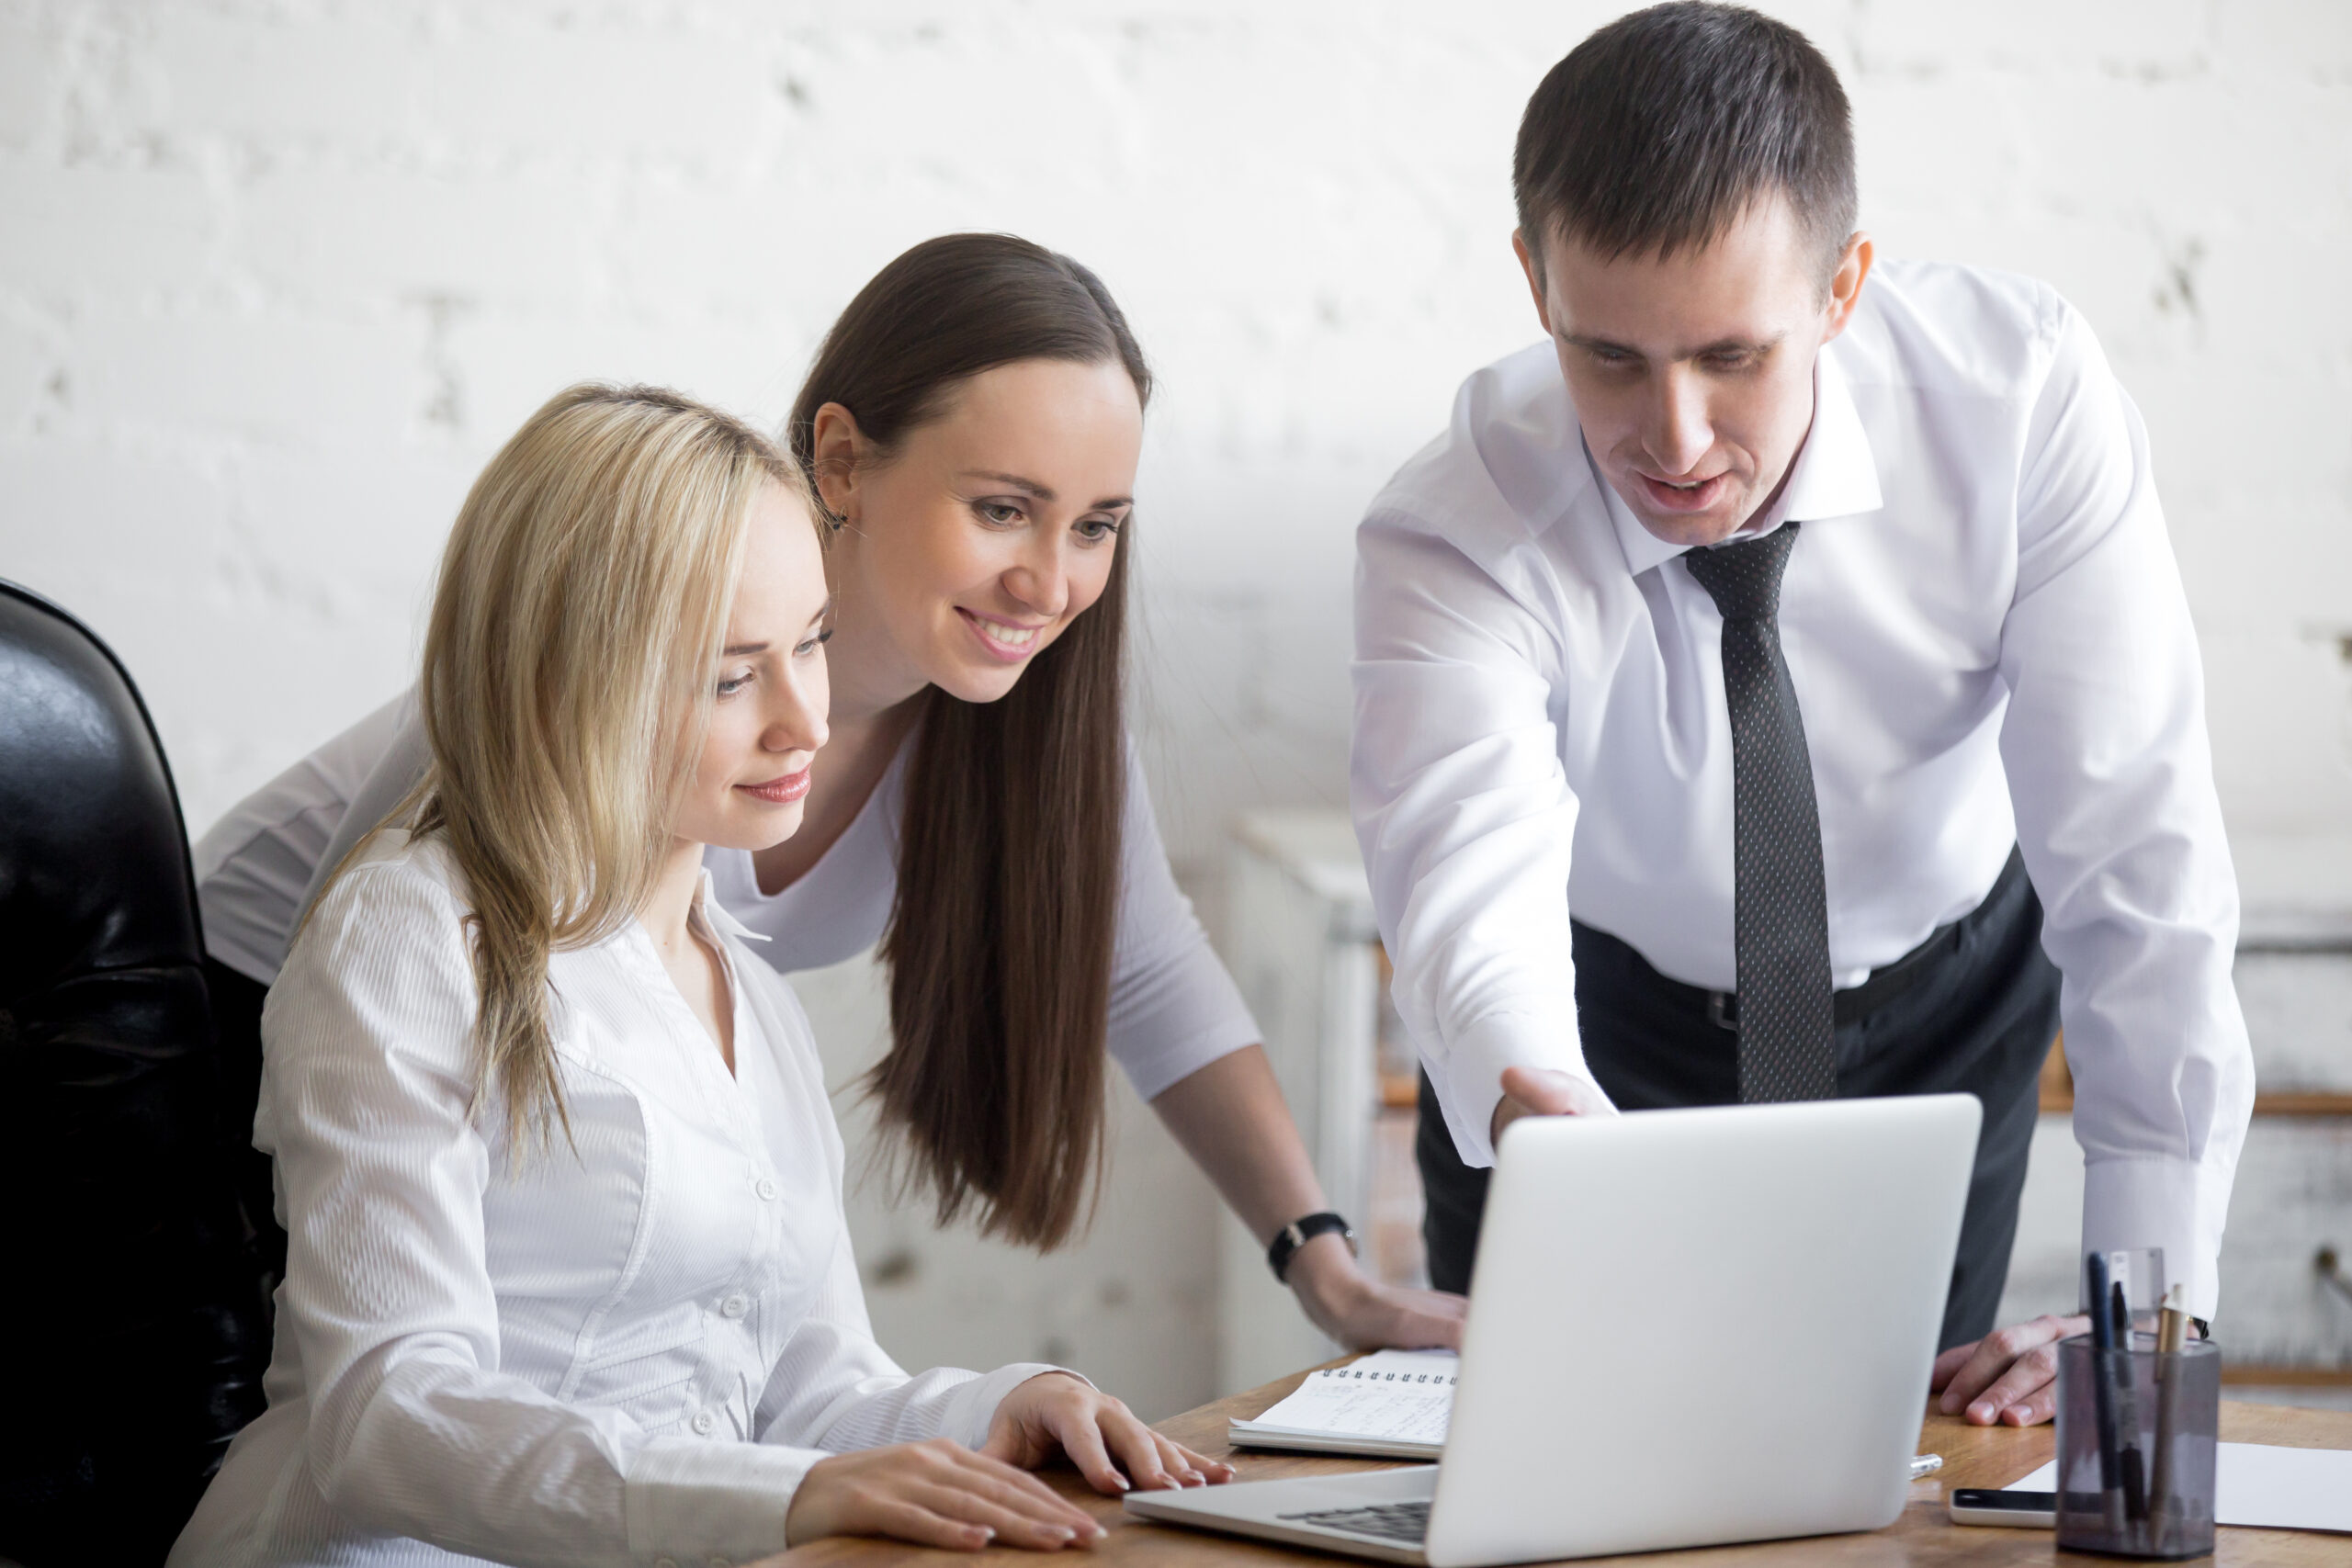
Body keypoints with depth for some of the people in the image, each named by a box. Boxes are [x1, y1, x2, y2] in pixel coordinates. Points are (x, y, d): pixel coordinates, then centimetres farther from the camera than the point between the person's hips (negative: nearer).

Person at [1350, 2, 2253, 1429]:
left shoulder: (2022, 391, -30)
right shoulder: (1450, 542, -32)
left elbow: (2138, 852, -29)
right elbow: (1468, 884, -50)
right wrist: (1529, 1104, -74)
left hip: (1945, 1006, 1)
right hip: (1609, 1031, -1)